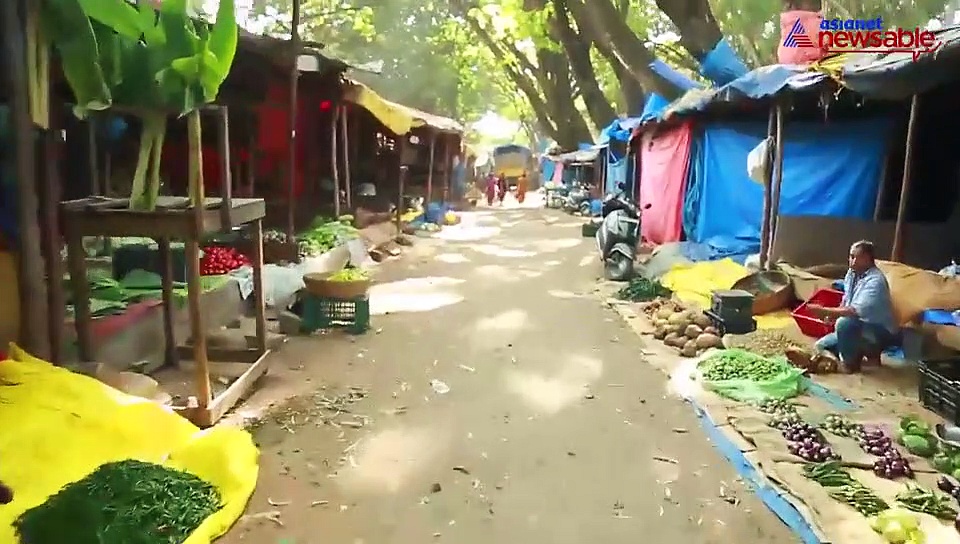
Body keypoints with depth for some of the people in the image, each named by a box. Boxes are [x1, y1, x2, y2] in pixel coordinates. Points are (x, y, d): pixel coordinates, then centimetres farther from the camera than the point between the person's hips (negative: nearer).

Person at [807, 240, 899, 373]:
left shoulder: (875, 280, -28)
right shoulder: (852, 273, -1)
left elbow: (856, 311, -37)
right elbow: (846, 301, 13)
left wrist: (824, 311, -34)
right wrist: (832, 314, -6)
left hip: (881, 333, -9)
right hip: (857, 330, 9)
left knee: (844, 323, -35)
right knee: (821, 346, 7)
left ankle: (850, 363, -12)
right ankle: (870, 354, 12)